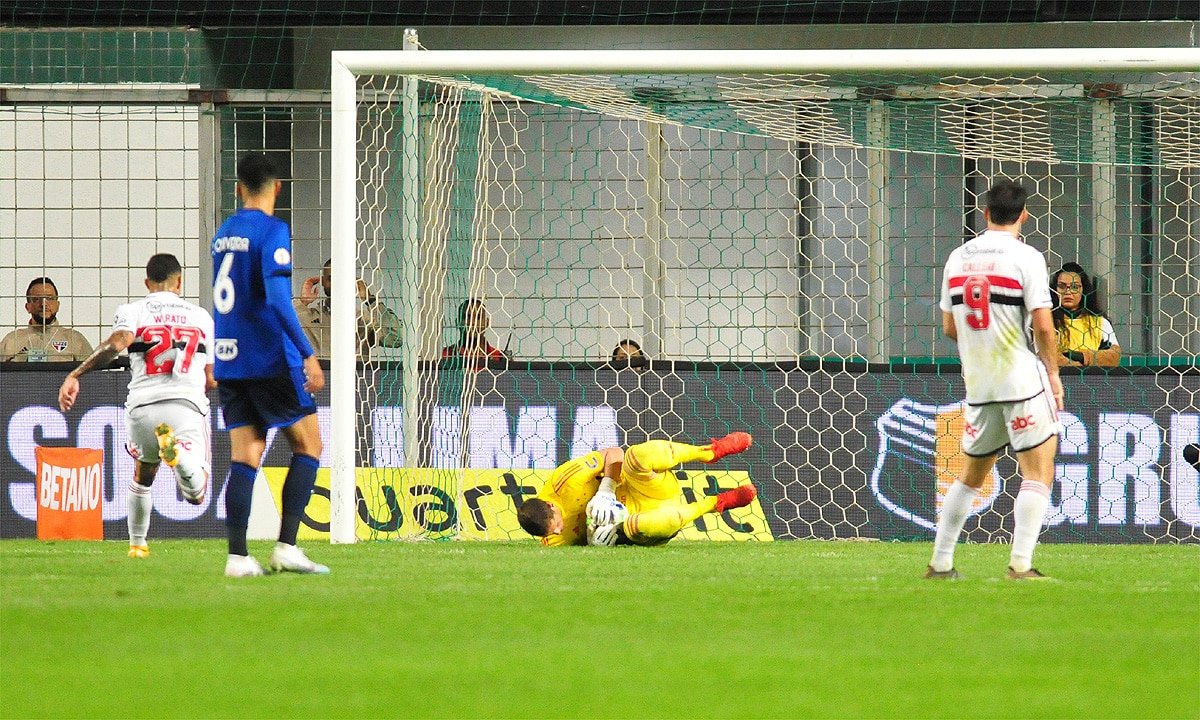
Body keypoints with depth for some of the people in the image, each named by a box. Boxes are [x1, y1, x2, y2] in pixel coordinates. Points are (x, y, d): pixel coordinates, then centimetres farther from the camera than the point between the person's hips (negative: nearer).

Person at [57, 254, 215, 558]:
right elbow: (212, 380, 17)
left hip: (142, 403, 1)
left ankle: (137, 544, 31)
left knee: (143, 474, 28)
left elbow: (118, 342, -14)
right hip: (188, 404, -1)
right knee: (195, 494, -8)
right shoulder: (201, 316, 17)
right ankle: (177, 451, -38)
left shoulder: (133, 311, 9)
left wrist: (74, 376, -14)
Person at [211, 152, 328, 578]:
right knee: (307, 446, 4)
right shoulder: (272, 231, -10)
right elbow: (277, 297, -21)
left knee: (245, 458, 4)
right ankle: (286, 547, -5)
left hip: (228, 362, 6)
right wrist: (308, 355, -22)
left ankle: (237, 556, -5)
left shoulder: (223, 234, 13)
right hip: (270, 359, -6)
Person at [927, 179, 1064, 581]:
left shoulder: (958, 258, 8)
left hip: (977, 384, 6)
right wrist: (1053, 374, 0)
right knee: (1038, 473, -1)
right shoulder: (1025, 257, -9)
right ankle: (1020, 564, -9)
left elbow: (949, 328, 13)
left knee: (971, 476, 17)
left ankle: (940, 563, 18)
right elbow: (1043, 326, -13)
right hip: (1023, 382, -6)